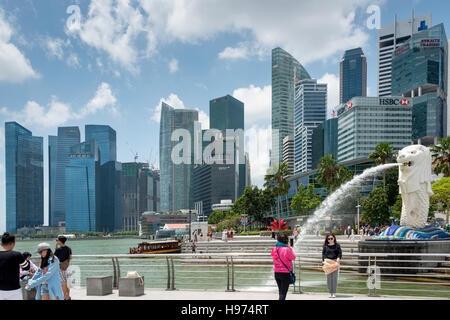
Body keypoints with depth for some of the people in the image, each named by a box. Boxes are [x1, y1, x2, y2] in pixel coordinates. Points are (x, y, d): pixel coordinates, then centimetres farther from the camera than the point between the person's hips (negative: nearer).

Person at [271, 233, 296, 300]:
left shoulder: (274, 249, -1)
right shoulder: (287, 249, -19)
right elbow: (293, 257, -5)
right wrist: (289, 247, 2)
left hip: (276, 273, 6)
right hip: (285, 273, -6)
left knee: (280, 291, 21)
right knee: (283, 292, -2)